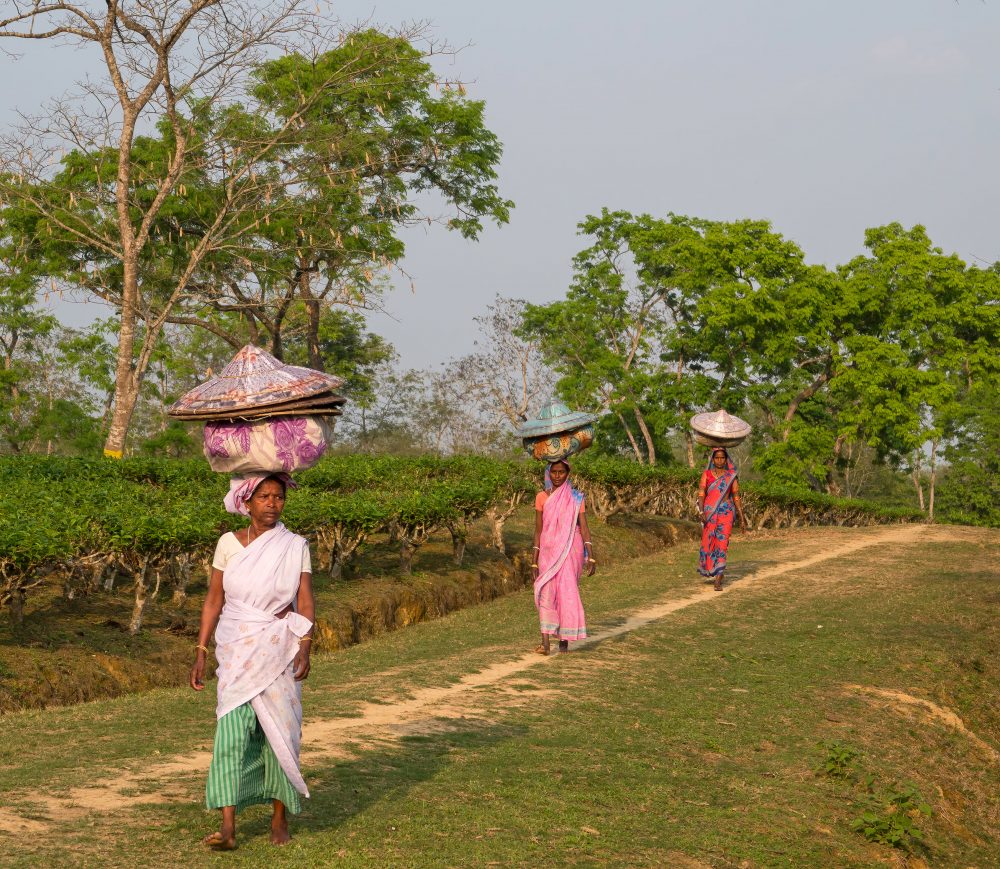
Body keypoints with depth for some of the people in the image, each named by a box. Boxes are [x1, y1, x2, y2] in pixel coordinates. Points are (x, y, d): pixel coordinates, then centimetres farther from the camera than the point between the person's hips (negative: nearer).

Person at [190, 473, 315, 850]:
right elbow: (213, 600, 4)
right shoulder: (228, 543, 1)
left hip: (279, 650, 0)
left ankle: (280, 816, 22)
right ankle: (227, 827, -14)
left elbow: (305, 601, -5)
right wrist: (201, 653, 0)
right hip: (236, 650, 0)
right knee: (232, 730, -10)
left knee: (279, 732, 3)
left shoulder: (296, 546, -1)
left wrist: (304, 647, -19)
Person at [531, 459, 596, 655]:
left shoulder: (576, 498, 3)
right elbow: (538, 530, 8)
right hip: (548, 550, 1)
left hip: (570, 550, -1)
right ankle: (545, 643, -18)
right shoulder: (542, 497, 6)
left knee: (567, 593, 0)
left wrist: (591, 556, -10)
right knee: (546, 592, -12)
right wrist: (534, 562, 5)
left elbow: (584, 527, -1)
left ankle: (564, 640, 13)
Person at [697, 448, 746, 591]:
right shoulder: (706, 474, 5)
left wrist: (742, 517, 5)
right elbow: (701, 494, -2)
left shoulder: (732, 476, 6)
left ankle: (718, 581, -11)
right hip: (709, 512, 1)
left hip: (726, 512, -1)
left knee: (722, 544, -10)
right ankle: (719, 572, 32)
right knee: (708, 543, 6)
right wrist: (701, 512, -16)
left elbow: (736, 497, 8)